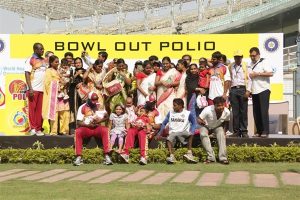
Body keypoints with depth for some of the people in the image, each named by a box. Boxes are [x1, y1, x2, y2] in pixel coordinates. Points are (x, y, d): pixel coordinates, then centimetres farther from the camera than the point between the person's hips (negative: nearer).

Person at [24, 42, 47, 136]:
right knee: (32, 108, -1)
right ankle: (33, 128, 2)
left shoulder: (44, 61, 14)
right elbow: (27, 74, -7)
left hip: (43, 89, 5)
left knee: (40, 109, 4)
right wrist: (30, 88, -15)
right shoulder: (30, 60, -1)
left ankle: (38, 129, 7)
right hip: (33, 89, -5)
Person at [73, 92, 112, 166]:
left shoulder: (100, 106, 6)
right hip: (86, 128, -1)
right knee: (78, 131, -32)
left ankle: (107, 156, -32)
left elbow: (106, 117, 9)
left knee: (105, 130, -31)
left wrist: (100, 120, -11)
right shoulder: (82, 108, -3)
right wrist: (88, 125, -21)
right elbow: (79, 122, -6)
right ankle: (79, 157, -32)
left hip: (97, 128, 1)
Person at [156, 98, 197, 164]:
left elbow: (193, 123, 10)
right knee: (169, 139, -31)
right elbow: (164, 123, 14)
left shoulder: (188, 113, 4)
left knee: (190, 134, -31)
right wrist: (159, 133, 4)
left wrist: (192, 132, -9)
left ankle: (189, 153, -28)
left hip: (183, 133, -1)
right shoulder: (170, 113, 11)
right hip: (173, 133, 1)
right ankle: (172, 156, -44)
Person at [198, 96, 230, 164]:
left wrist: (224, 131, -14)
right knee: (203, 134, -32)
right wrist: (201, 122, -40)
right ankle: (211, 157, -30)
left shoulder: (227, 112, -23)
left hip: (218, 127, 2)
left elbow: (226, 122, -2)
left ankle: (223, 158, -29)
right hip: (206, 126, -2)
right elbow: (198, 119, -22)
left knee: (221, 135, -30)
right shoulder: (208, 110, -34)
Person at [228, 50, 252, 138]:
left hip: (243, 89, -1)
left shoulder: (245, 66, 7)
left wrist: (248, 91, -7)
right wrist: (227, 91, 1)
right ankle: (236, 131, 6)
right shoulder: (230, 66, 12)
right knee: (235, 112, 2)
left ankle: (244, 131, 2)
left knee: (243, 111, -2)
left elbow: (249, 79, 4)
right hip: (233, 90, 2)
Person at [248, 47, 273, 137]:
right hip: (254, 91, 6)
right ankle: (259, 131, 10)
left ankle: (265, 131, -9)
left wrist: (258, 73, -15)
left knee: (264, 111, -10)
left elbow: (270, 73, -14)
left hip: (263, 90, -6)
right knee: (256, 112, 5)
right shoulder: (251, 64, 16)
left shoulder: (264, 62, -2)